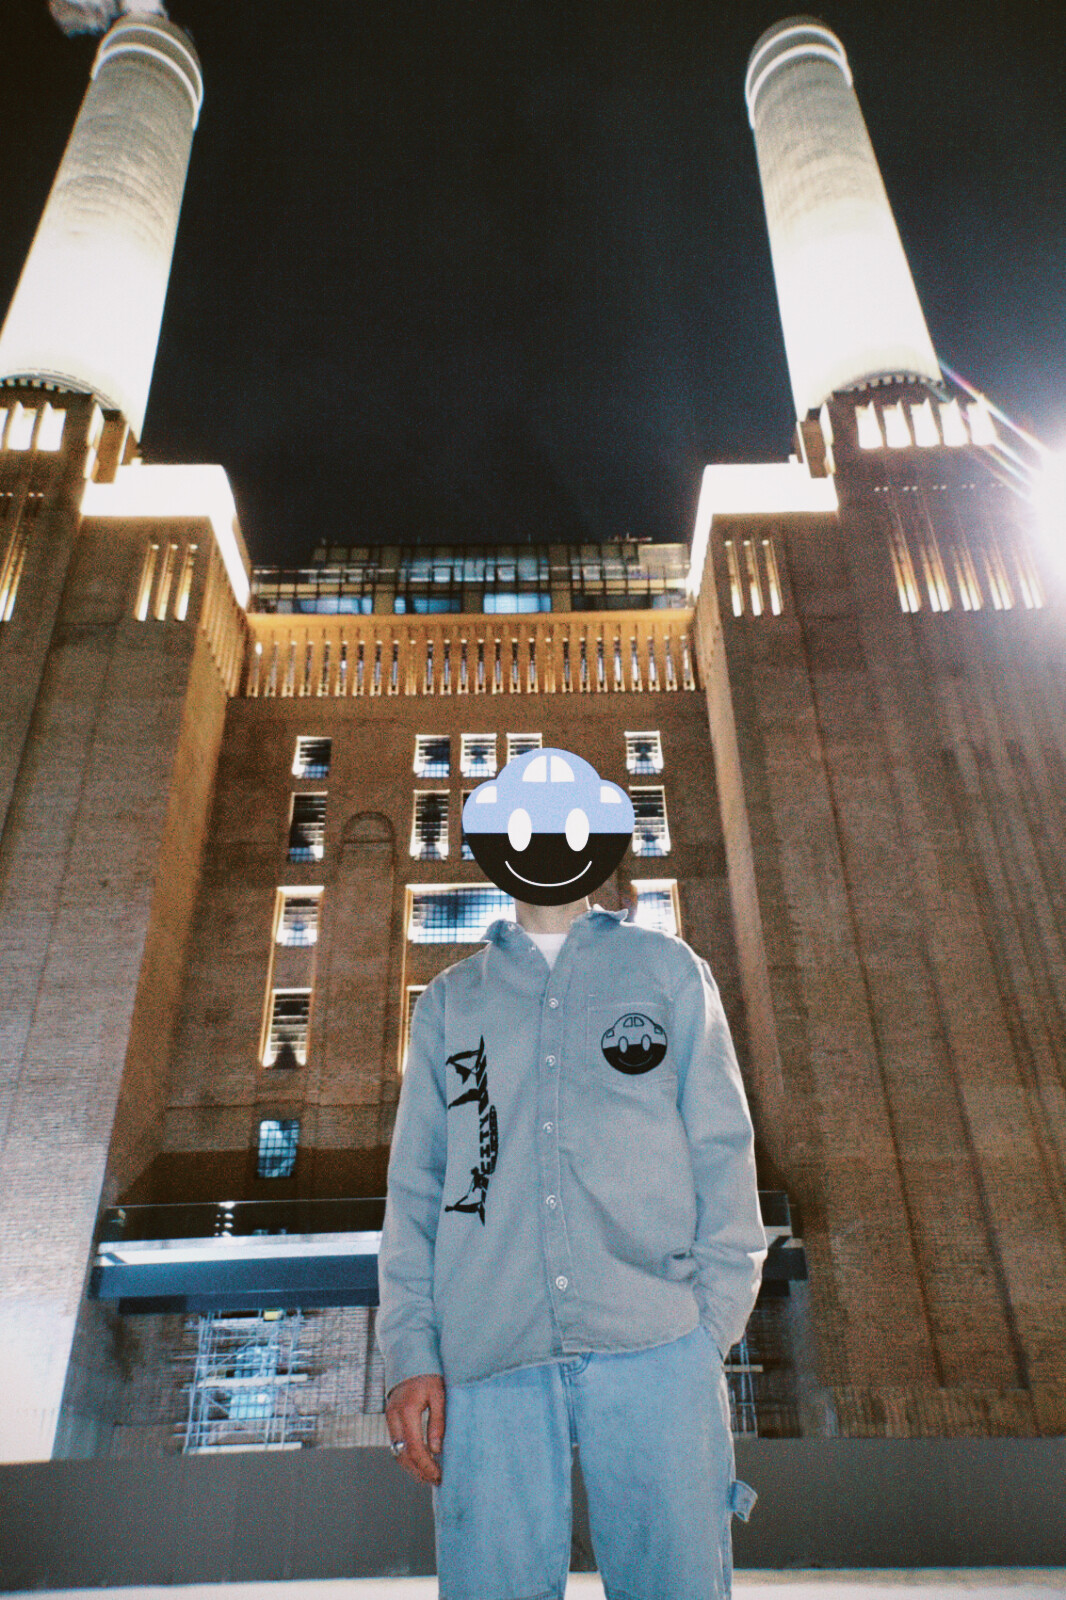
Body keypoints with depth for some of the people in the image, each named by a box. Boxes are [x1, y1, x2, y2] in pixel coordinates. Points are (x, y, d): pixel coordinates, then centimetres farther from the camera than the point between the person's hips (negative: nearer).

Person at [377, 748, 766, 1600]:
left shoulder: (668, 970, 15)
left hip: (654, 1344, -1)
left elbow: (721, 1151, 8)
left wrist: (713, 1325, -1)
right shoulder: (450, 1000, 19)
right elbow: (415, 1187, 13)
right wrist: (410, 1352, 2)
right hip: (487, 1356, 1)